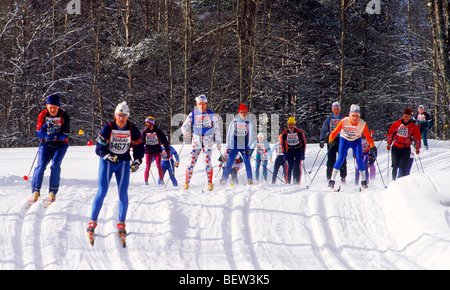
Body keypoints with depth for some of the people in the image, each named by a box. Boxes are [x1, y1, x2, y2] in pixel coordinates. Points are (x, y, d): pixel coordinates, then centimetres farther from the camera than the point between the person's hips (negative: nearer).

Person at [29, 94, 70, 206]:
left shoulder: (64, 116, -10)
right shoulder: (42, 115, -4)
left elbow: (65, 135, -14)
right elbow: (38, 133, -6)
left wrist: (53, 136, -30)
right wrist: (45, 128, -27)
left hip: (61, 145, -1)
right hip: (46, 145, 2)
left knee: (55, 165, -20)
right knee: (41, 165, -15)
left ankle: (52, 193, -11)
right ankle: (35, 192, -7)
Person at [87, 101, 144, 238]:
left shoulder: (133, 130, -4)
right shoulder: (107, 128, -11)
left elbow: (139, 147, 6)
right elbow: (99, 148, -9)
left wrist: (137, 161, -8)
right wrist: (108, 156, -27)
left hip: (123, 162, 2)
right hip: (107, 162, -2)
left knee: (123, 193, -6)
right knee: (102, 192, -9)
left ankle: (121, 224, 6)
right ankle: (93, 222, 1)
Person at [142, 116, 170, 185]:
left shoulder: (158, 132, -3)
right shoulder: (145, 132, 3)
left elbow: (165, 142, 2)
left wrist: (168, 152, 1)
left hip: (157, 151, -2)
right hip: (148, 152, 2)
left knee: (158, 165, -15)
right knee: (147, 167, -5)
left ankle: (161, 180, -6)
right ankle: (146, 182, 4)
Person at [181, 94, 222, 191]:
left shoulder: (212, 115, 0)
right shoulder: (193, 114, 1)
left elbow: (217, 129, 6)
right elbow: (185, 126, 0)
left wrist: (218, 141, 1)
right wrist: (185, 132, -23)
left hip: (208, 141, -1)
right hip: (196, 140, 1)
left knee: (207, 161, -13)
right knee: (192, 161, -6)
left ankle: (210, 184, -5)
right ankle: (186, 183, 1)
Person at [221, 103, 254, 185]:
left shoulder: (249, 124, 5)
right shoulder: (234, 122, 4)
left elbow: (251, 136, 4)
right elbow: (229, 135, 6)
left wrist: (248, 148, -6)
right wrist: (228, 147, 0)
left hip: (244, 146, 0)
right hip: (234, 145, 0)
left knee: (247, 161, -14)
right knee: (230, 162, -7)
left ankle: (250, 180, -8)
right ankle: (224, 179, -2)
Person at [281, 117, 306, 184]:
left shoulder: (299, 132, -10)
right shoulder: (284, 134, -6)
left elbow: (303, 143, -3)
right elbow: (283, 144, 4)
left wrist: (303, 153, -6)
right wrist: (284, 154, -1)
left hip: (298, 149, -1)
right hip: (289, 150, 1)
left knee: (297, 166, -11)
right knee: (289, 166, -8)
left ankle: (297, 181, -9)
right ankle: (287, 181, -3)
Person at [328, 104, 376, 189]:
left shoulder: (363, 124, -22)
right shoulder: (344, 121, -26)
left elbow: (368, 136, -12)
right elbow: (335, 132, -22)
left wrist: (372, 146, -25)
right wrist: (331, 140, -39)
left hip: (356, 141, 1)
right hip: (344, 140, -1)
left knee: (359, 159, -13)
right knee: (340, 159, -13)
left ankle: (363, 181, -1)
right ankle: (332, 180, -4)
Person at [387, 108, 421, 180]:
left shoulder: (413, 127, 2)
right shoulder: (397, 124, 4)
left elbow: (417, 137, 6)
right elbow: (391, 133, 12)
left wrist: (417, 148, 1)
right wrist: (389, 143, 11)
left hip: (406, 148, -1)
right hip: (396, 147, 1)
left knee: (403, 166, -6)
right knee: (395, 165, -1)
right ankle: (393, 179, 9)